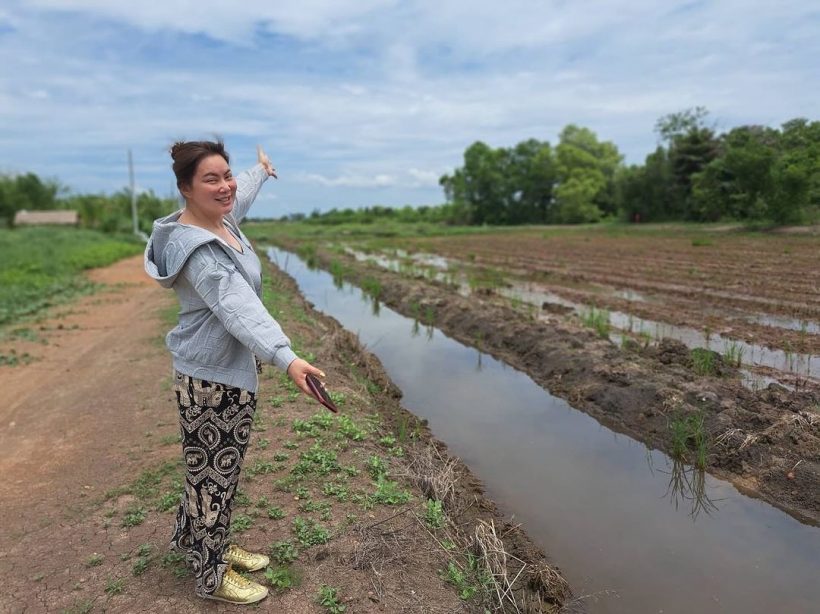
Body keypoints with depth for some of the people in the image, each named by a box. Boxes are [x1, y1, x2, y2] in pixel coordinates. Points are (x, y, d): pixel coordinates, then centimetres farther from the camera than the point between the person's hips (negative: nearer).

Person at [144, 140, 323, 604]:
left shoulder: (222, 220, 5)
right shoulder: (196, 247, -25)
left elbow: (241, 195, 29)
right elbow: (237, 306, -39)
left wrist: (261, 171, 48)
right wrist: (286, 357, -49)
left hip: (234, 368, 10)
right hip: (213, 376, -10)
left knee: (215, 468, 22)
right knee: (214, 473, 6)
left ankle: (206, 545, 41)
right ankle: (212, 576, 24)